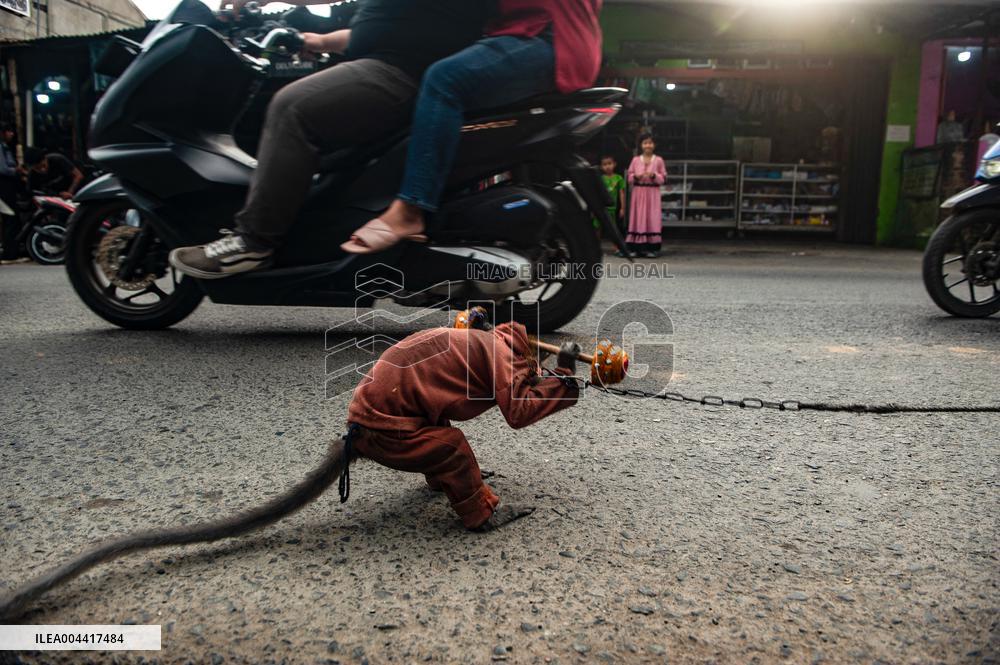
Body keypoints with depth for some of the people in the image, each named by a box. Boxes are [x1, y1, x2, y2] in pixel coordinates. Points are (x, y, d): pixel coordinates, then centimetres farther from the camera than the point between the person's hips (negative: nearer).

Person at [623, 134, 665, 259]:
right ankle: (636, 247, 3)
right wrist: (636, 177, -13)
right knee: (638, 219, 0)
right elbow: (629, 178, 7)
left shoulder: (659, 160, 2)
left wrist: (654, 175, -15)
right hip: (638, 192, 1)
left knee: (653, 219, -4)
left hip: (653, 193, -1)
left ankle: (652, 248, -2)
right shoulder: (635, 160, 6)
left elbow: (663, 178, 2)